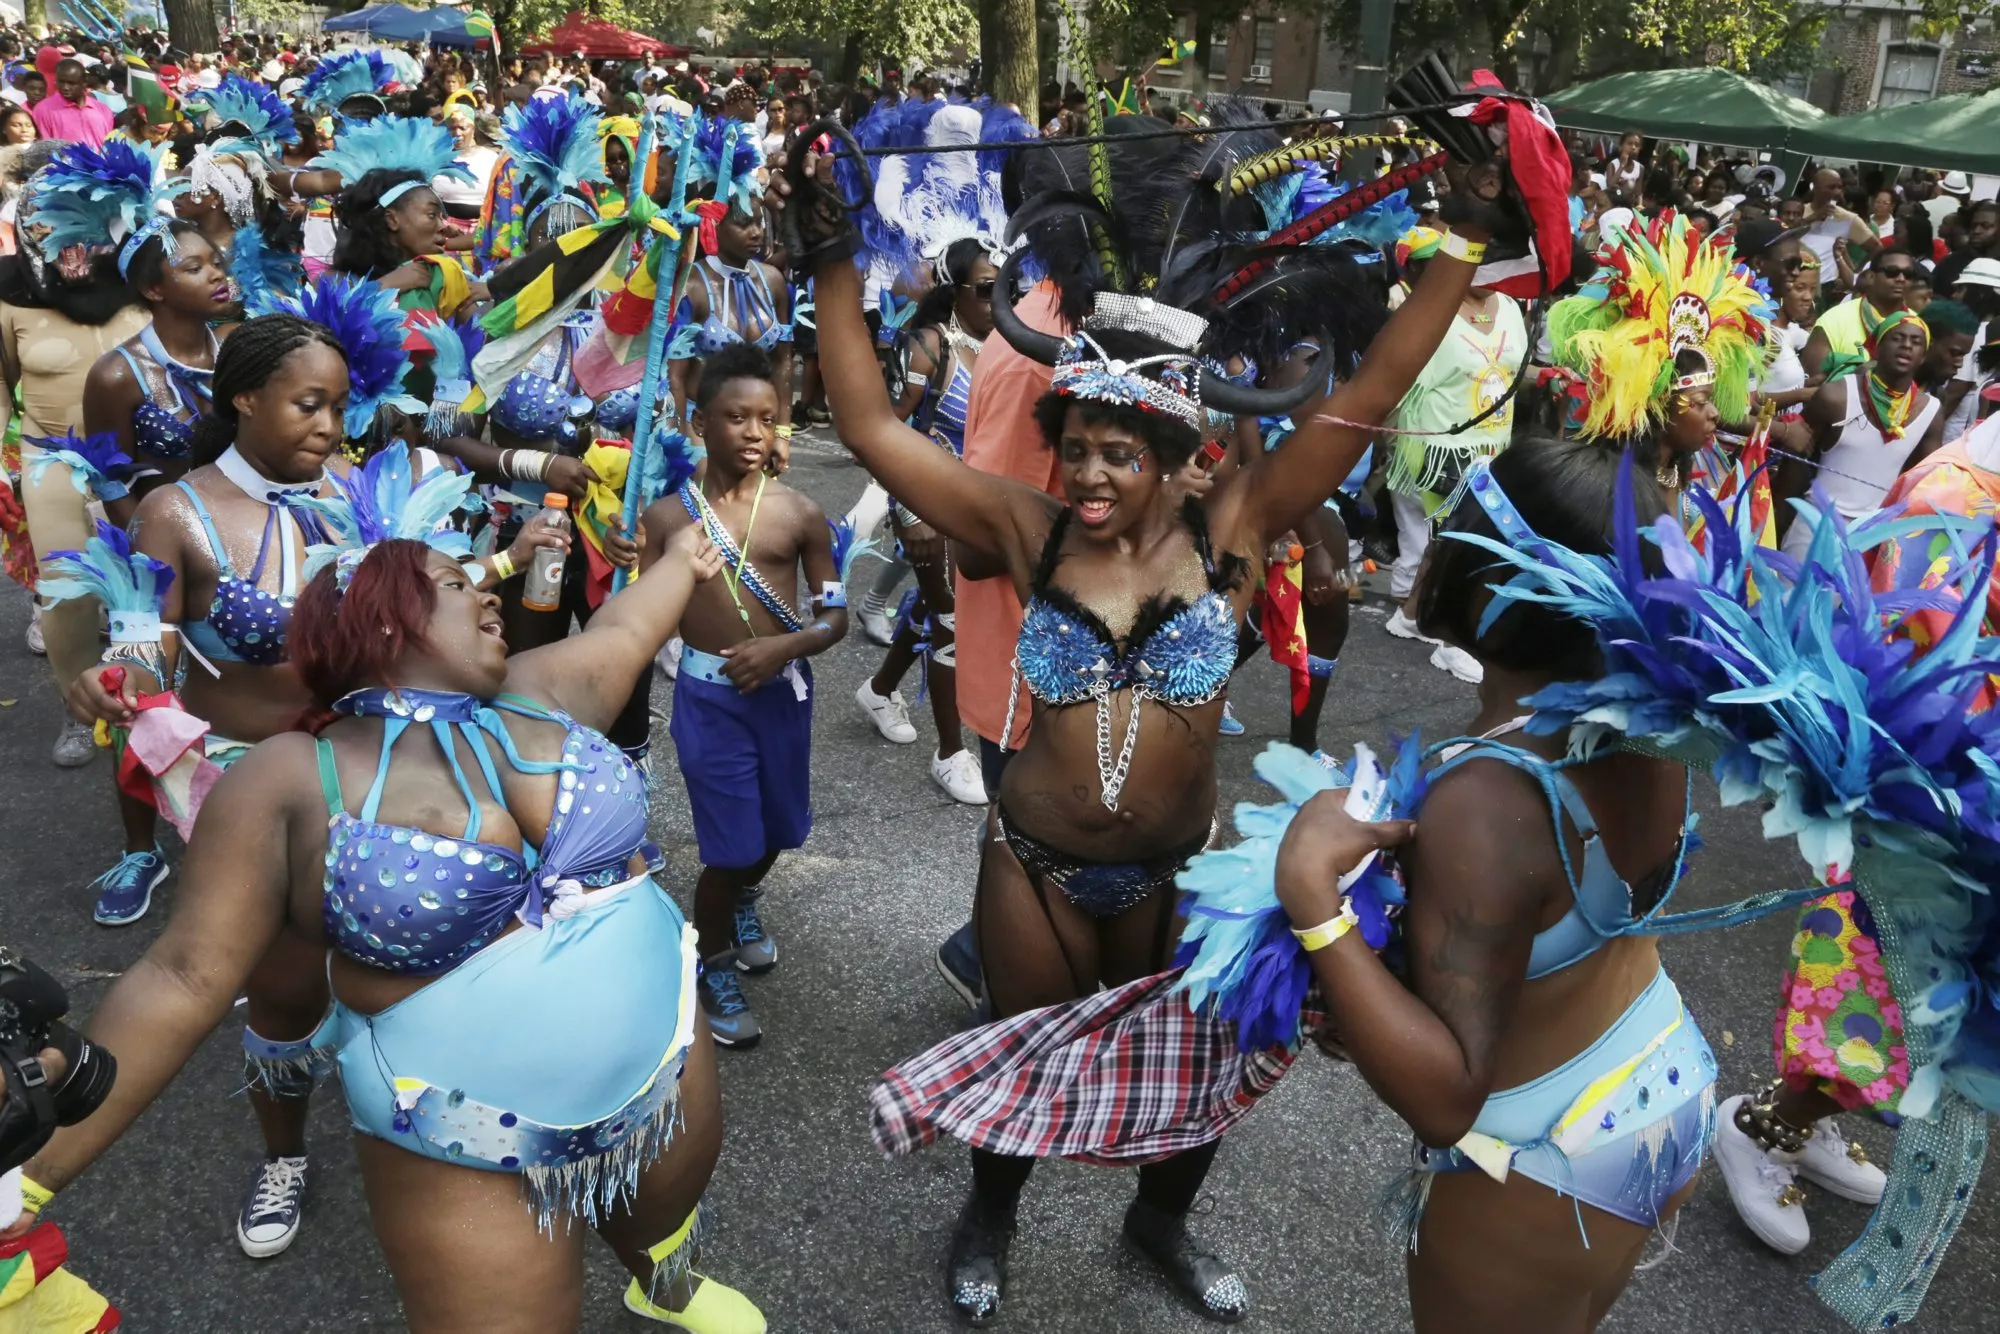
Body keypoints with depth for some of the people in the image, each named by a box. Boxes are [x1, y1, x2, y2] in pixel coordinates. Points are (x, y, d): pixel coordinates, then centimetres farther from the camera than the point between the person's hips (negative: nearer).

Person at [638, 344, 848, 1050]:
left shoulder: (801, 513, -5)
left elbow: (835, 617, -2)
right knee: (731, 845, -1)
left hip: (783, 690, 2)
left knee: (776, 830, 19)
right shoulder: (667, 514, -6)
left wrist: (785, 646, -19)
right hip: (708, 694, -2)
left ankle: (742, 902, 55)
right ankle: (713, 961, 28)